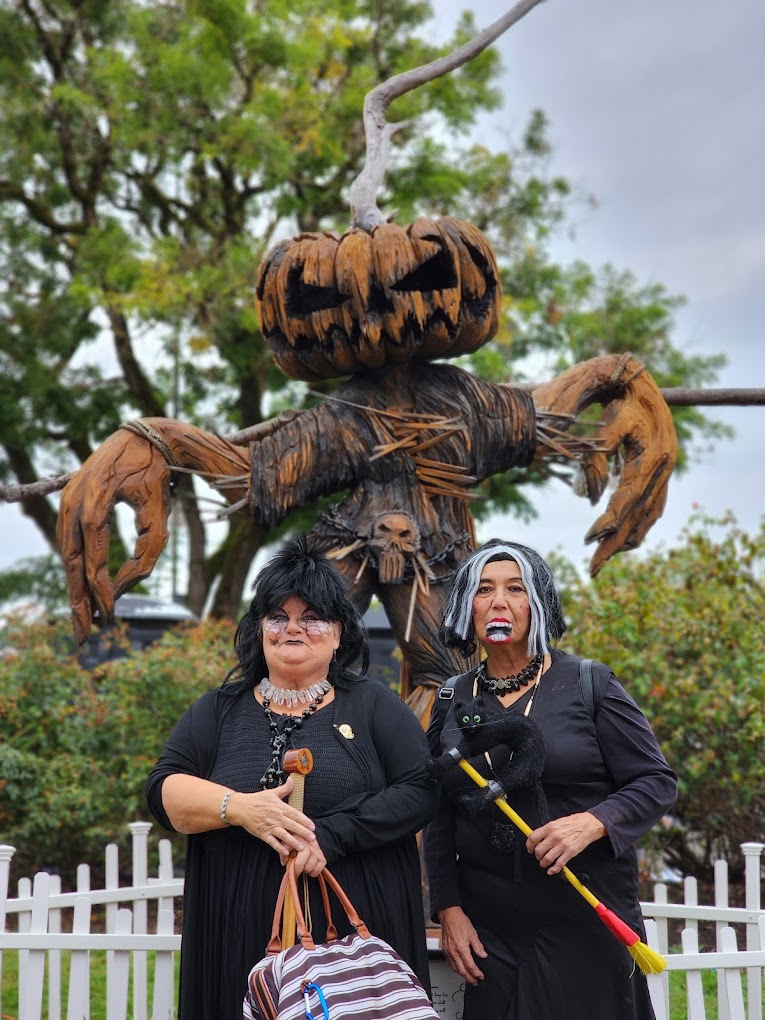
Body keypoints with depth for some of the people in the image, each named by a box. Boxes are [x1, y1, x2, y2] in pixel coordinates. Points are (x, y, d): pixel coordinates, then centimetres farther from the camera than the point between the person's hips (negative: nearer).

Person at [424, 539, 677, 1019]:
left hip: (588, 923, -2)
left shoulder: (588, 683, -2)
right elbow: (439, 817, 9)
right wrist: (449, 909, 0)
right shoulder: (453, 700, 7)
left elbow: (657, 781, -4)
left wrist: (591, 823, -20)